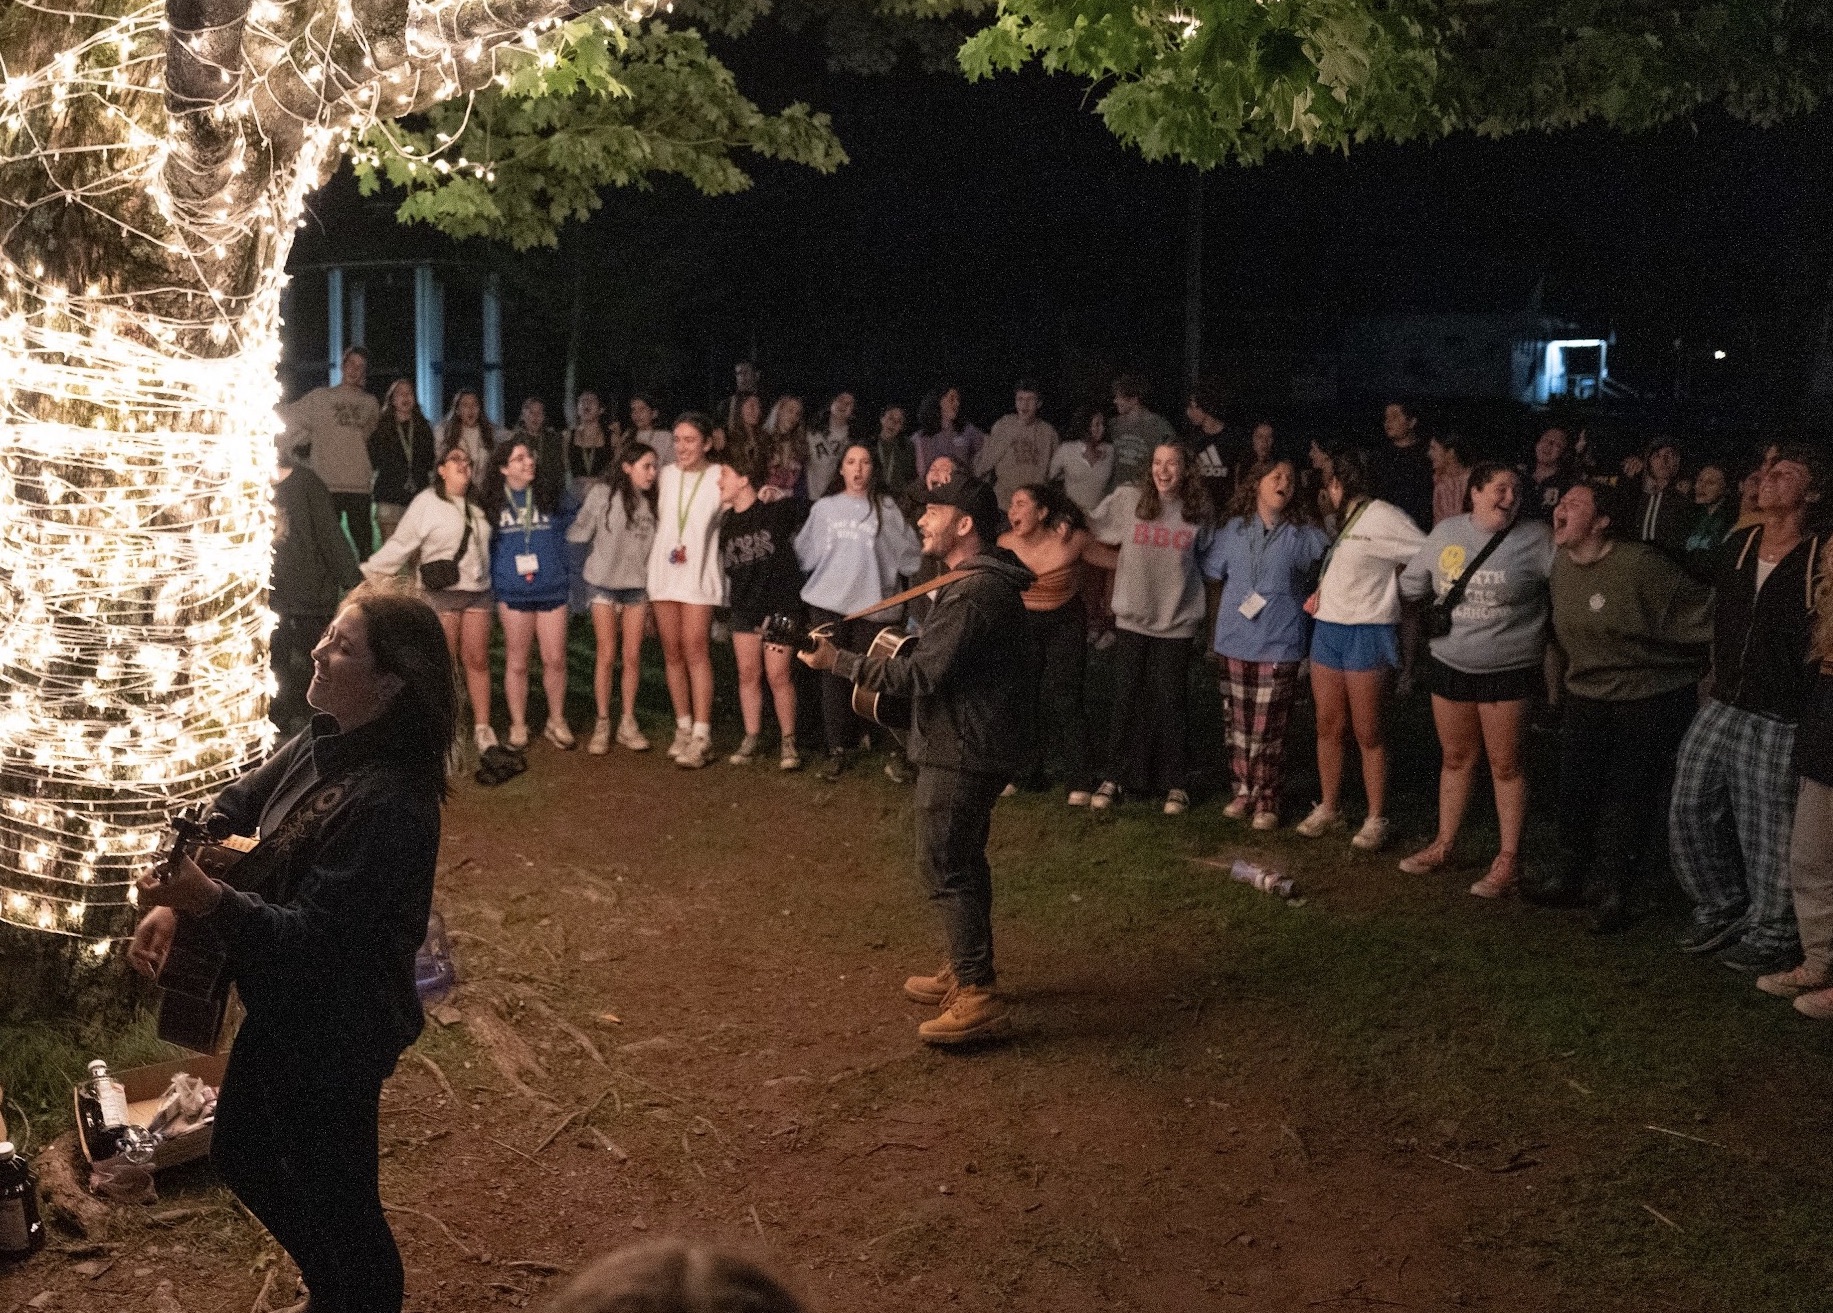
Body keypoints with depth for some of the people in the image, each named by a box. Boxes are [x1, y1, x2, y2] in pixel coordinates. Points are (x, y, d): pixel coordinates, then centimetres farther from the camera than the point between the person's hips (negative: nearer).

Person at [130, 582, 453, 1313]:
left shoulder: (390, 805, -31)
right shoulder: (319, 744, -3)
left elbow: (313, 933, -30)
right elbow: (232, 810, 5)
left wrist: (209, 901, -42)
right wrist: (171, 901, -9)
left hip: (337, 1034, -10)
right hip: (283, 1010, 10)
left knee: (335, 1196, 11)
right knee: (240, 1157, 28)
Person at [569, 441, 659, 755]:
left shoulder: (651, 502, 3)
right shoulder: (603, 495, -9)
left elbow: (655, 545, 8)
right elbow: (578, 534, -6)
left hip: (638, 586, 3)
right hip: (605, 585, -3)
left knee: (633, 657, 6)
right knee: (606, 656, 1)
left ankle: (628, 723, 17)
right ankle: (602, 724, 11)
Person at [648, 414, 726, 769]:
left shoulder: (721, 477, -3)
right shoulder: (666, 475, 8)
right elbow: (656, 519, 16)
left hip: (699, 573, -4)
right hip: (663, 571, 4)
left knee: (695, 649, -11)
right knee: (672, 651, 6)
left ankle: (701, 736, -9)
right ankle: (683, 727, 16)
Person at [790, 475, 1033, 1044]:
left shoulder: (973, 594, -23)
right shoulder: (986, 580, 11)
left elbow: (919, 674, -25)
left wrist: (837, 661, -21)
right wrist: (909, 647, 9)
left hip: (960, 752, -11)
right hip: (973, 746, 11)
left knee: (946, 865, -6)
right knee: (962, 861, 20)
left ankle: (979, 997, -3)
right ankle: (967, 969, 33)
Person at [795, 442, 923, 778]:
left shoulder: (886, 508, 3)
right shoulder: (824, 508, 8)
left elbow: (910, 554, 4)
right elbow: (804, 553, 14)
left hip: (872, 604, -1)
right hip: (828, 602, 1)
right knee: (833, 675, -2)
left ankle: (851, 738, 19)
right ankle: (837, 750, 1)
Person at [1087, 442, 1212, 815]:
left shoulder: (1198, 510, -3)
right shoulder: (1128, 498, -5)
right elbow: (1092, 532, 5)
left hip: (1177, 620, 0)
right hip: (1133, 617, 0)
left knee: (1170, 701, 5)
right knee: (1126, 700, 6)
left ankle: (1174, 784, 17)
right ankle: (1114, 778, 18)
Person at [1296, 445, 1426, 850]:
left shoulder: (1382, 517, -12)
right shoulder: (1334, 520, 11)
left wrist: (1390, 582, -6)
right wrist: (1319, 594, 6)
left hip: (1367, 633, -7)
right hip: (1326, 629, 7)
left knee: (1367, 733, 0)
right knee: (1328, 727, 12)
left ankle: (1376, 820, 9)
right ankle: (1328, 809, 23)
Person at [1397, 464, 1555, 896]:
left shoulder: (1536, 538, -10)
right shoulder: (1445, 531, 2)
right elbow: (1413, 582, 15)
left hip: (1507, 669, -4)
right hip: (1448, 663, 4)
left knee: (1505, 765, 4)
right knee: (1455, 758, 17)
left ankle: (1509, 859, 15)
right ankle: (1444, 844, 30)